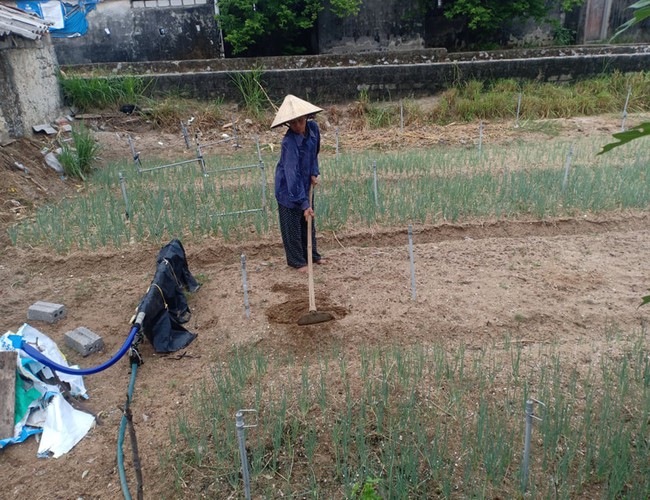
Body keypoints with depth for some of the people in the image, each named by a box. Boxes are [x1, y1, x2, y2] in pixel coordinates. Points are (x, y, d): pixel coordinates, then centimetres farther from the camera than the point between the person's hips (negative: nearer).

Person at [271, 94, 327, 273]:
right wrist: (304, 203, -36)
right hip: (288, 187, -7)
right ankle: (296, 261, 18)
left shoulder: (313, 128, -11)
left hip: (306, 183, 7)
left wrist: (314, 172, -1)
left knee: (308, 222, 18)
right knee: (292, 225, 4)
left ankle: (311, 255, 33)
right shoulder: (289, 142, -30)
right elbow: (292, 174, -34)